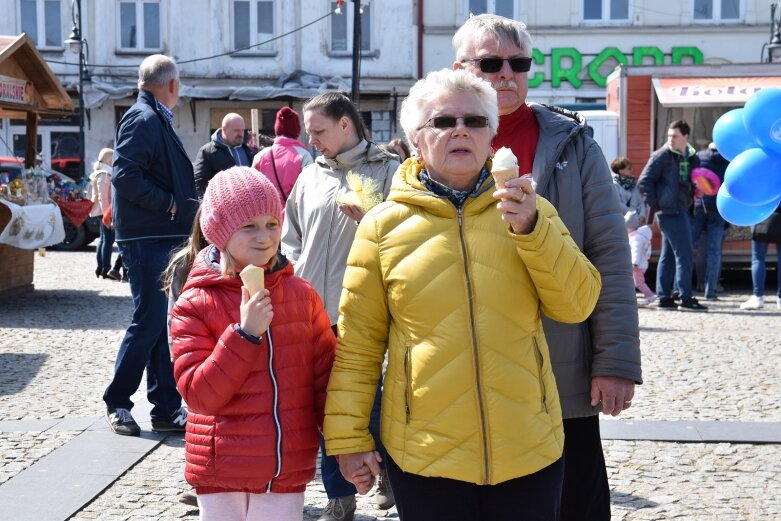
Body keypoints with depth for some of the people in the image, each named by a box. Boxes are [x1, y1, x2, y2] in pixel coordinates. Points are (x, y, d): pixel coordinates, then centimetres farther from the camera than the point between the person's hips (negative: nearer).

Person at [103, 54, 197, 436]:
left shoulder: (157, 120, 17)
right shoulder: (143, 120, -13)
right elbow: (124, 176, -23)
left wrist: (184, 208, 8)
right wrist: (169, 203, -17)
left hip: (166, 238, 10)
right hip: (147, 241, -10)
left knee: (166, 324, 10)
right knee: (149, 322, -4)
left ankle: (167, 408, 16)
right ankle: (116, 403, 10)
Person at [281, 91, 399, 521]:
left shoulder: (387, 170, -1)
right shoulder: (310, 177, 14)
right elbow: (290, 237, 19)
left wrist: (370, 219, -20)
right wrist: (294, 275, 5)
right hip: (314, 312, 5)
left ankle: (389, 472, 32)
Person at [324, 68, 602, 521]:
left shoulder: (528, 210, 5)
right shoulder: (384, 226, 0)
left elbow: (577, 305, -4)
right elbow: (358, 344, 2)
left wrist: (531, 229, -16)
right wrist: (349, 437, 1)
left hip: (529, 449, 2)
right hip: (426, 457, -1)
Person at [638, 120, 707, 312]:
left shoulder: (692, 158, 12)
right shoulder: (662, 156, -7)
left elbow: (694, 183, 18)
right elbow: (644, 181, -9)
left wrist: (696, 189, -4)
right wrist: (655, 204, -11)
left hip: (680, 211, 7)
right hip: (669, 211, -7)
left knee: (669, 255, 10)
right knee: (684, 253, -7)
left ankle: (664, 297, 15)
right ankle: (686, 299, -4)